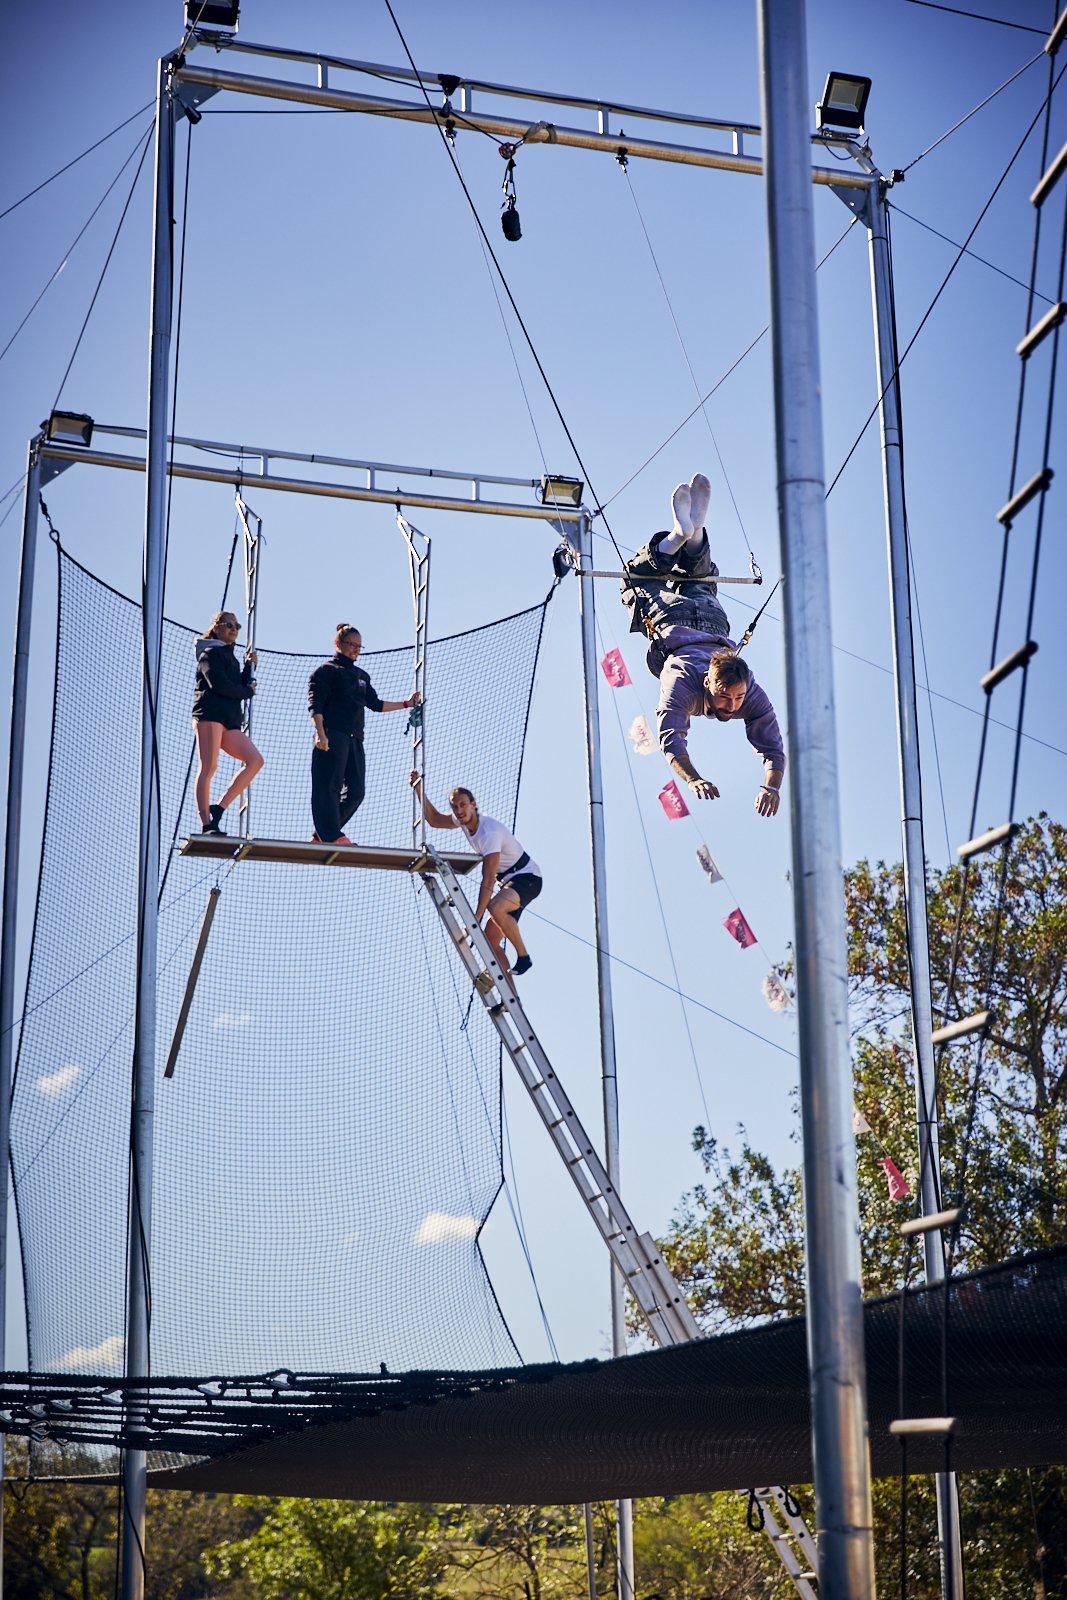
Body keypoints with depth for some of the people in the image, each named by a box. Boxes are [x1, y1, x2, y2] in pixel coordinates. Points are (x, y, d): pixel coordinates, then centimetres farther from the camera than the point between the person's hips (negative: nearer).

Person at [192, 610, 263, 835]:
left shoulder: (230, 657, 30)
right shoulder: (211, 653, 3)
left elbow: (243, 686, 25)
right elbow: (218, 684, -12)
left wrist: (249, 666, 14)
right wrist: (247, 692, 1)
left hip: (230, 720, 8)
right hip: (210, 713, -8)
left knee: (255, 760, -8)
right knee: (208, 767, -14)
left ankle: (218, 809, -10)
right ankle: (206, 824, -18)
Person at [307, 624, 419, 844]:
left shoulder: (361, 676, 27)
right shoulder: (326, 670, 3)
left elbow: (375, 704, 31)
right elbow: (315, 704, -6)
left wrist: (405, 704, 26)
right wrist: (320, 733, -19)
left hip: (355, 739, 8)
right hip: (332, 736, -8)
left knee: (356, 791, -2)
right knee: (329, 786, -10)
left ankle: (321, 835, 3)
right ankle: (331, 835, -13)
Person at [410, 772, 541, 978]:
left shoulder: (490, 831, -28)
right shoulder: (465, 820, -2)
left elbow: (488, 880, -31)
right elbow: (434, 819, 16)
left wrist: (476, 917, -34)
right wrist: (419, 789, 3)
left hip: (527, 878, -9)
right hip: (507, 880, 9)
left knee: (495, 908, -38)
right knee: (491, 940, -2)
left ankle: (524, 957, -21)